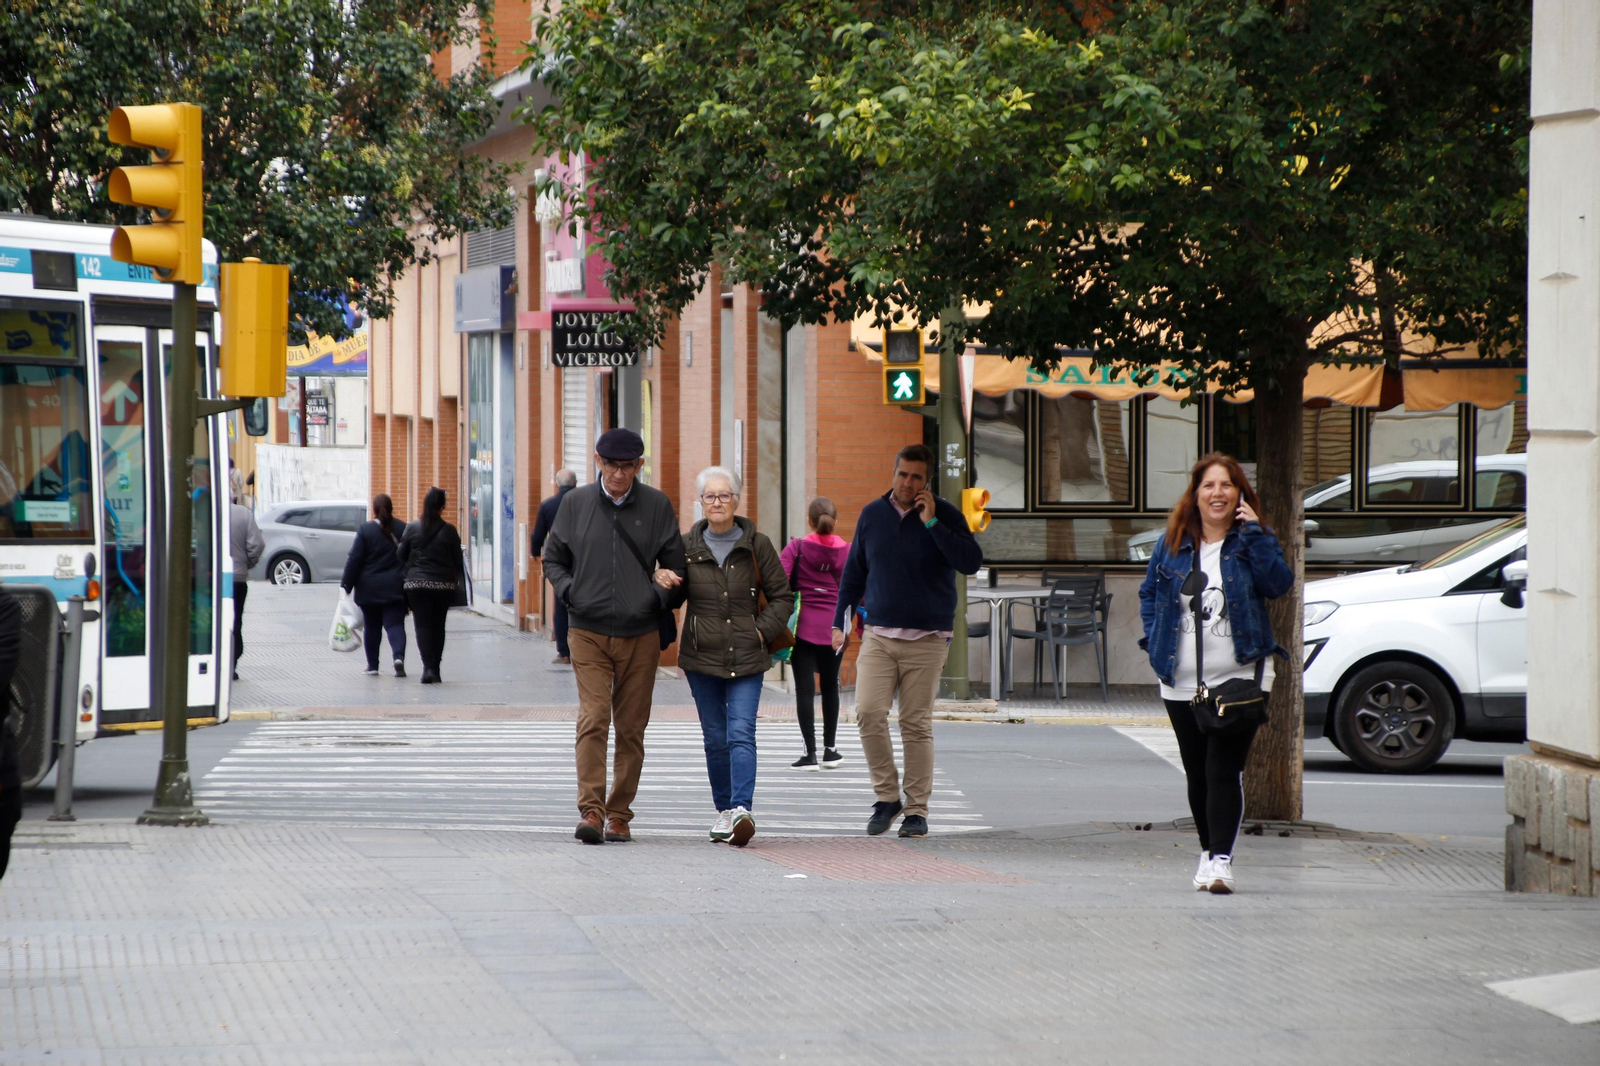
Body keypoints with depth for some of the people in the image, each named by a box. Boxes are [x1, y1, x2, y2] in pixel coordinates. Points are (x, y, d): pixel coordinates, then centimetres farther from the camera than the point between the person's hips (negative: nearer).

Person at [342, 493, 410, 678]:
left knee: (372, 626, 12)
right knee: (395, 623, -1)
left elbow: (354, 560, -7)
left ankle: (372, 665, 16)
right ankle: (399, 656, -26)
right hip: (395, 588, 1)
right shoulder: (402, 529, 1)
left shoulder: (365, 530, -7)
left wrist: (346, 585, -2)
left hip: (369, 588, -1)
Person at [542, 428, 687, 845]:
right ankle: (591, 810, -15)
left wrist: (662, 596, -7)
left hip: (640, 635, 1)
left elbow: (675, 564, 11)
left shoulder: (656, 506, 4)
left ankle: (619, 815, 12)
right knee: (593, 719, -13)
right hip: (588, 633, -1)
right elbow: (553, 558, 14)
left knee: (631, 728, 4)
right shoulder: (576, 503, 5)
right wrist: (570, 592, -2)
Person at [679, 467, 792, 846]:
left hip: (747, 657, -2)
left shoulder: (756, 545, 1)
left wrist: (763, 630, -5)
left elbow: (783, 596, 7)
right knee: (715, 739, 6)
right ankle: (724, 810, 18)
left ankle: (742, 808, -24)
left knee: (741, 734, -14)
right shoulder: (687, 547, 5)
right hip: (702, 657, 2)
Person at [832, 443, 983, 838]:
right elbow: (854, 572, 19)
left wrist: (931, 523, -16)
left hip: (927, 639, -2)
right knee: (868, 713, -13)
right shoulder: (872, 515, 9)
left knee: (917, 725, -2)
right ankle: (887, 797, 1)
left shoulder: (945, 515, 0)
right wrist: (840, 622, 15)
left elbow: (971, 562, -15)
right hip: (879, 636, 2)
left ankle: (917, 810, 7)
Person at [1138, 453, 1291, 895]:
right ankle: (1208, 851, 27)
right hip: (1183, 683, 3)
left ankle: (1222, 860, -14)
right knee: (1197, 773, 11)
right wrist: (1154, 640, 4)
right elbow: (1149, 593, 18)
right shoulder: (1172, 544, 7)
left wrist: (1256, 533, -19)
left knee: (1224, 771, -12)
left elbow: (1279, 584, -15)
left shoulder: (1250, 542, 0)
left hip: (1239, 679, -3)